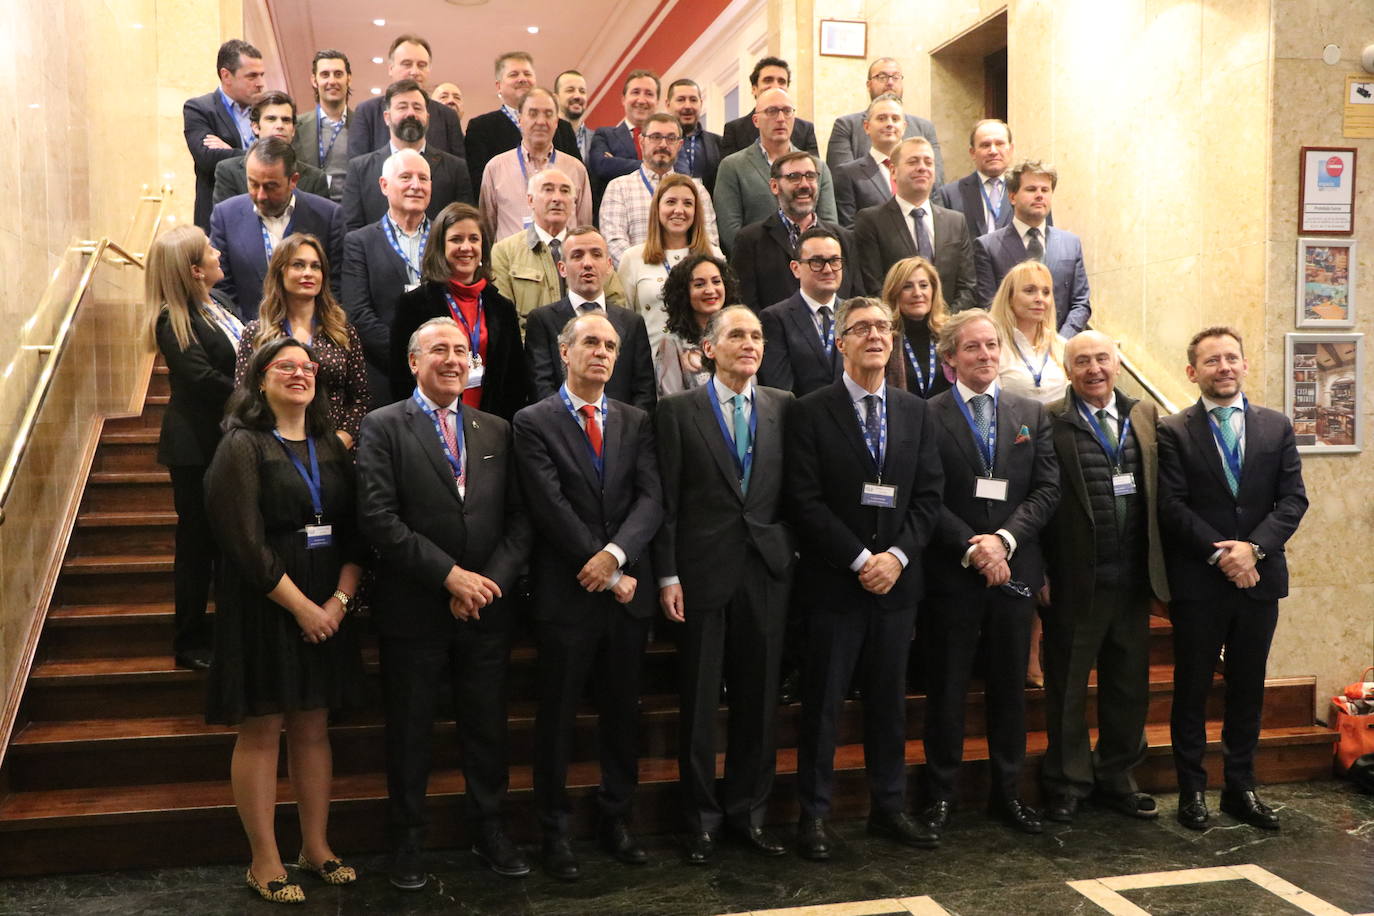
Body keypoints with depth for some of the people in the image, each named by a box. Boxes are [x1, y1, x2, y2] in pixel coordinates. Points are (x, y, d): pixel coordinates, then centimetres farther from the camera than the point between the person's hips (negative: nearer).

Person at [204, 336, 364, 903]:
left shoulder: (330, 447, 10)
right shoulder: (243, 446, -5)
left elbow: (354, 531, 6)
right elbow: (245, 541, -14)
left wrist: (339, 600, -8)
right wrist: (301, 607, -15)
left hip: (326, 607, 5)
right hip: (263, 606, -5)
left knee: (313, 728, 11)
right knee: (261, 730, 2)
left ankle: (316, 847, 21)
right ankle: (264, 861, 12)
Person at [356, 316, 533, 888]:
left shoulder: (496, 431, 9)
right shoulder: (383, 427, -3)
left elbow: (519, 518, 4)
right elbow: (378, 518, -14)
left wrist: (490, 582, -10)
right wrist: (451, 575, -18)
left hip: (487, 609, 3)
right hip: (414, 611, -3)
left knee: (487, 728, 13)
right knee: (409, 732, 10)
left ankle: (489, 830, 30)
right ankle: (407, 838, 28)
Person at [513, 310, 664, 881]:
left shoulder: (636, 422, 10)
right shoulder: (534, 422, -3)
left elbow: (651, 498, -1)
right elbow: (550, 508, -12)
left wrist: (615, 554, -17)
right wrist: (605, 575, -13)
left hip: (627, 589, 4)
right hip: (566, 593, -4)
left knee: (622, 711, 13)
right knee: (558, 717, 7)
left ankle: (616, 818, 28)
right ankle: (554, 829, 20)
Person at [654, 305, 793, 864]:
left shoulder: (783, 408, 7)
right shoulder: (678, 411, -1)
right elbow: (667, 499, -3)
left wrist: (790, 553, 1)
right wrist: (667, 576, -7)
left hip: (767, 568, 3)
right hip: (704, 570, -2)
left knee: (758, 694, 10)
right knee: (700, 698, 6)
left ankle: (748, 811, 25)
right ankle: (702, 817, 20)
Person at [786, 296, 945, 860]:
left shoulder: (917, 413, 10)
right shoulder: (812, 412, -4)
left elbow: (928, 496, 6)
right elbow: (805, 500, -10)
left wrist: (898, 555, -9)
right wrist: (860, 559, -14)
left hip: (896, 579, 4)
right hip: (834, 581, -4)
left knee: (890, 701, 12)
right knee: (823, 703, 3)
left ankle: (889, 808, 25)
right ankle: (813, 815, 14)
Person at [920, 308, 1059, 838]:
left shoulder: (1031, 415, 10)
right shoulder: (927, 417, -3)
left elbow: (1047, 490, 3)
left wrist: (1004, 539, -11)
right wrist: (970, 549, -15)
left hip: (1014, 570, 4)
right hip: (951, 574, -3)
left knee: (1010, 687, 11)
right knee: (946, 690, 4)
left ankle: (1007, 793, 24)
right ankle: (940, 795, 16)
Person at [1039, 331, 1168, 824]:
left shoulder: (1145, 414, 8)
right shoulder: (1050, 422, -7)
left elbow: (1160, 490, 11)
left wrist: (1158, 564, 6)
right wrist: (1039, 574, -11)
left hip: (1133, 578, 5)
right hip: (1075, 579, -5)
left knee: (1129, 687, 15)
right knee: (1068, 690, 9)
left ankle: (1115, 779, 31)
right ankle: (1067, 784, 24)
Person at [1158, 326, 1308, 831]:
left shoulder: (1276, 426, 8)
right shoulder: (1173, 431, -2)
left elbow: (1293, 498, 1)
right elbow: (1172, 505, -8)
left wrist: (1253, 547, -14)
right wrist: (1220, 554, -16)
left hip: (1259, 577, 3)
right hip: (1197, 582, -3)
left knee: (1248, 688, 12)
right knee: (1192, 688, 6)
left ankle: (1241, 787, 24)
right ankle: (1192, 789, 17)